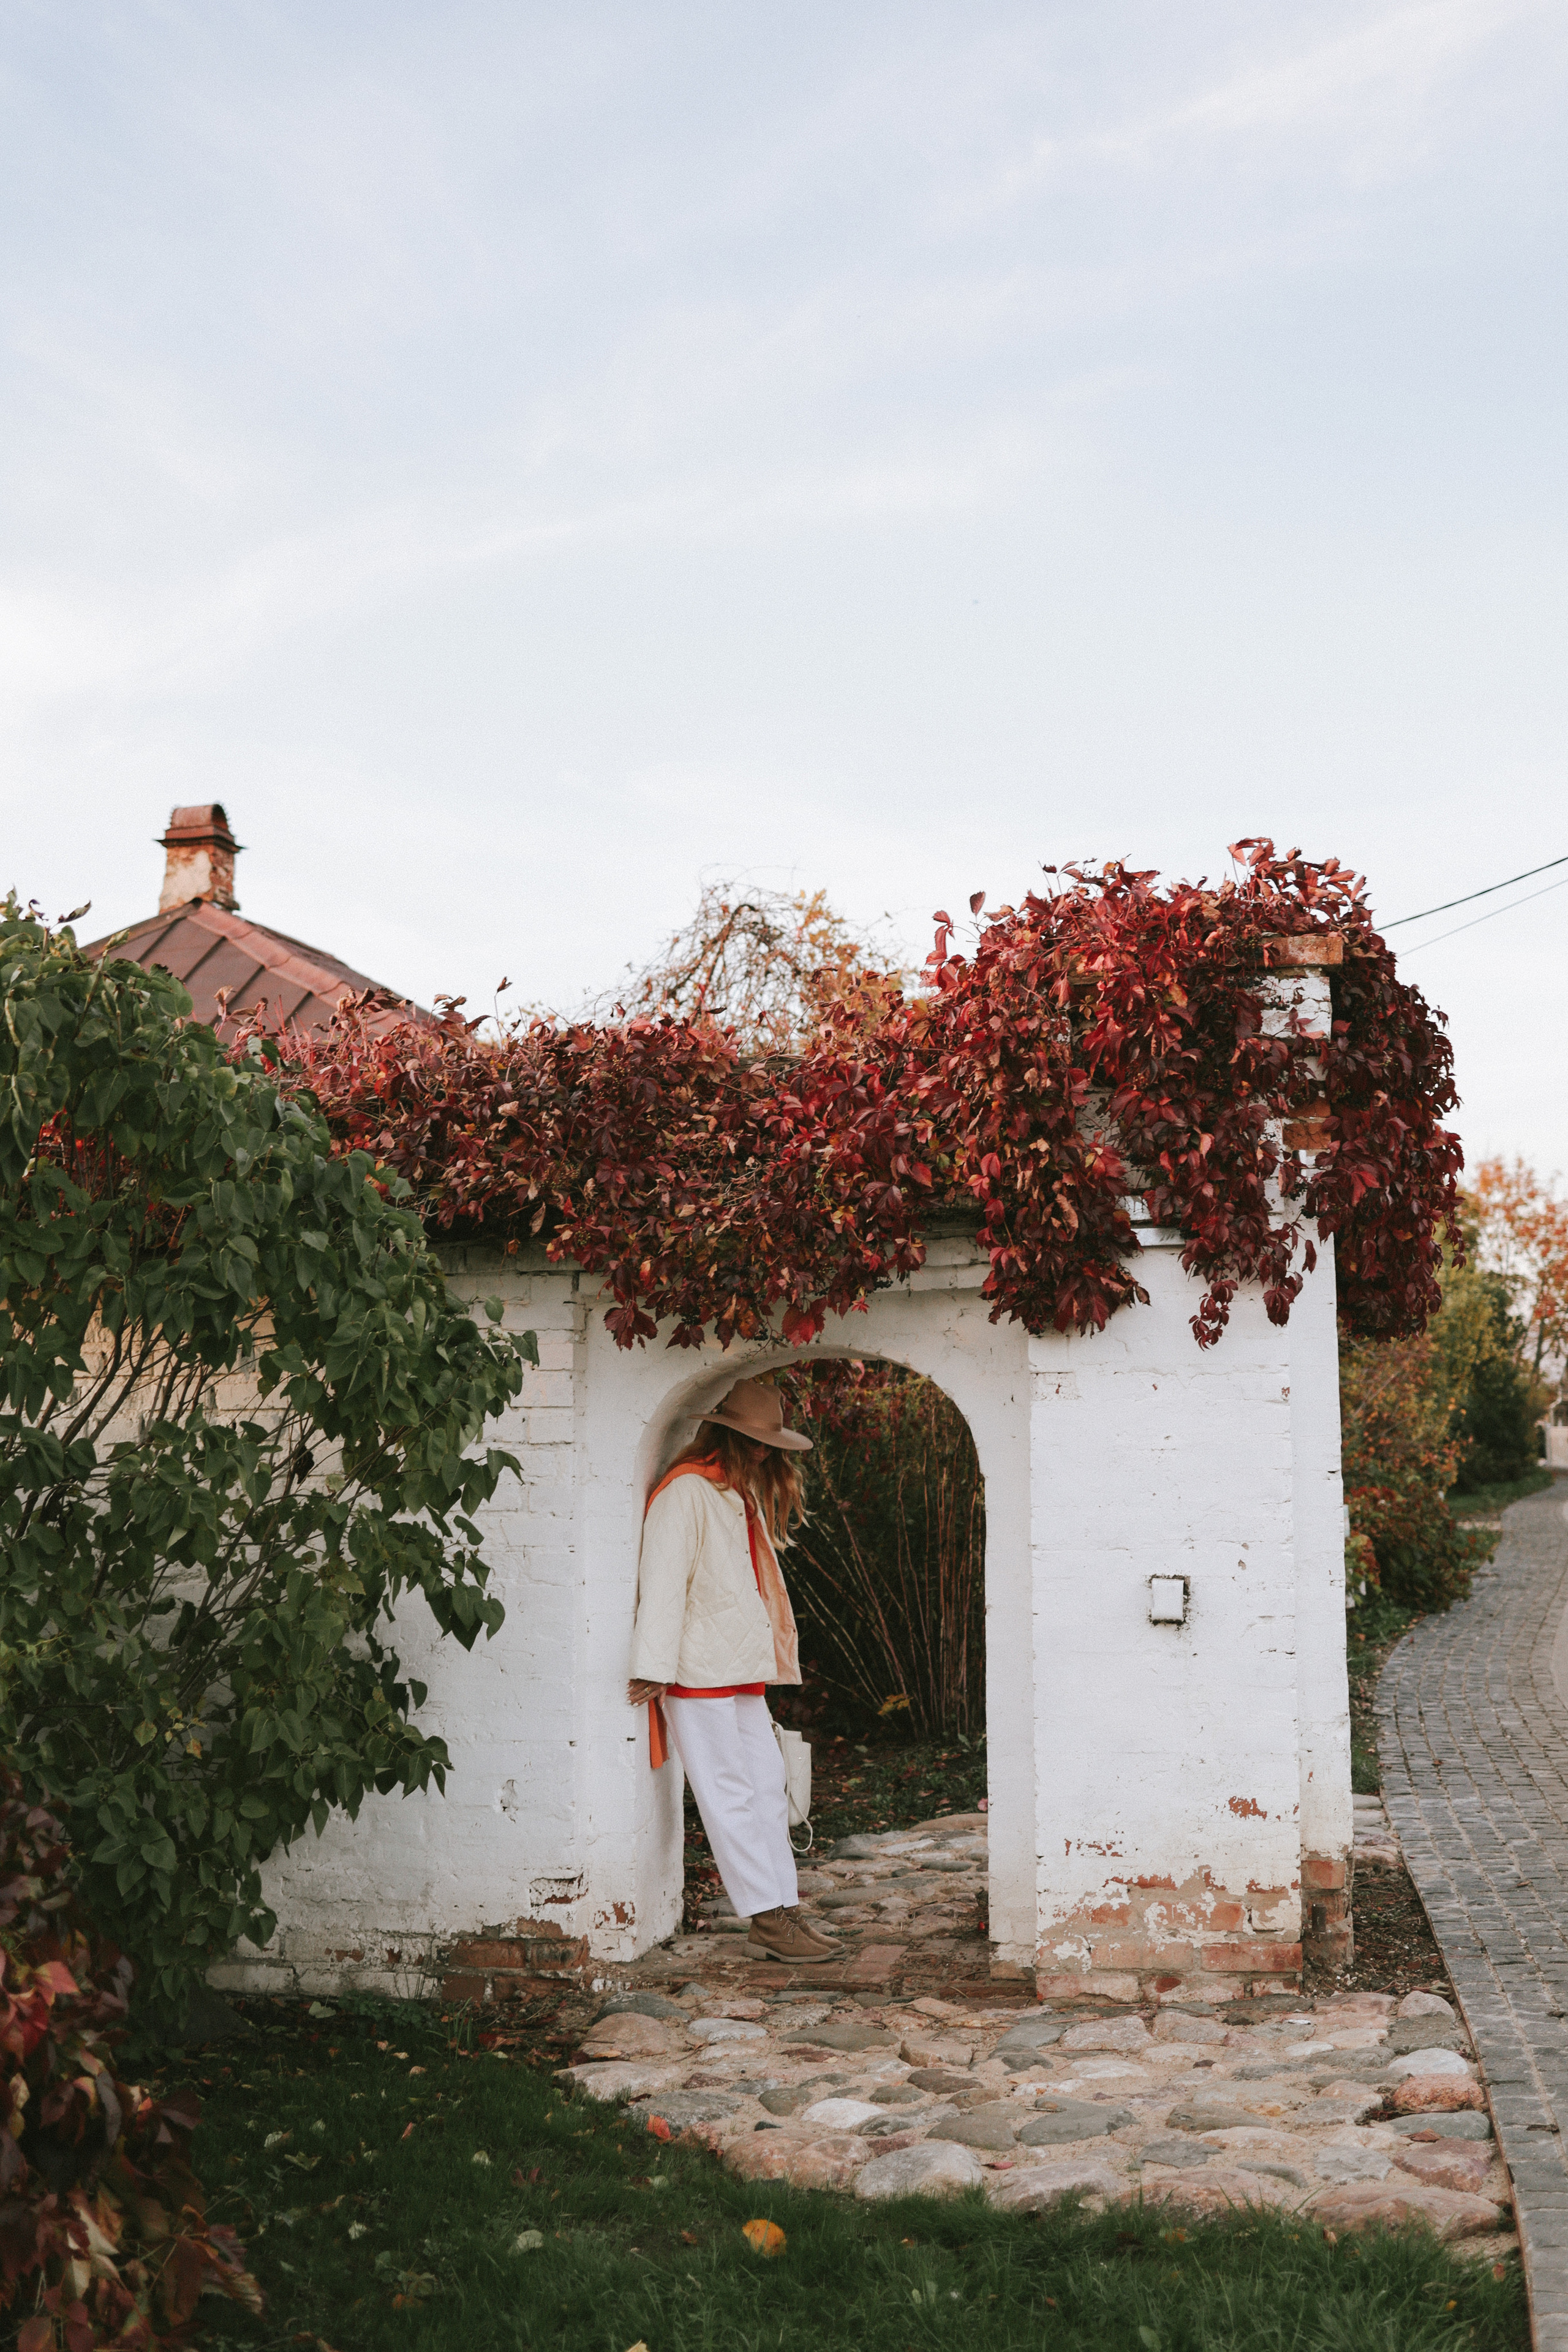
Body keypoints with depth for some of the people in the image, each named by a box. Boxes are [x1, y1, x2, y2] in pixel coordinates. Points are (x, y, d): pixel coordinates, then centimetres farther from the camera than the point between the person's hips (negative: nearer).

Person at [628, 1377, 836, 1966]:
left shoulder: (742, 1496, 19)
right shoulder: (686, 1492, -11)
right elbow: (662, 1580, -16)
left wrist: (763, 1665, 19)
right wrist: (655, 1668, -20)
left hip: (742, 1672, 9)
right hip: (699, 1672, -9)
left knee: (768, 1788, 6)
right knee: (730, 1795, -4)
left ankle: (783, 1912, 9)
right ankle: (767, 1918, -1)